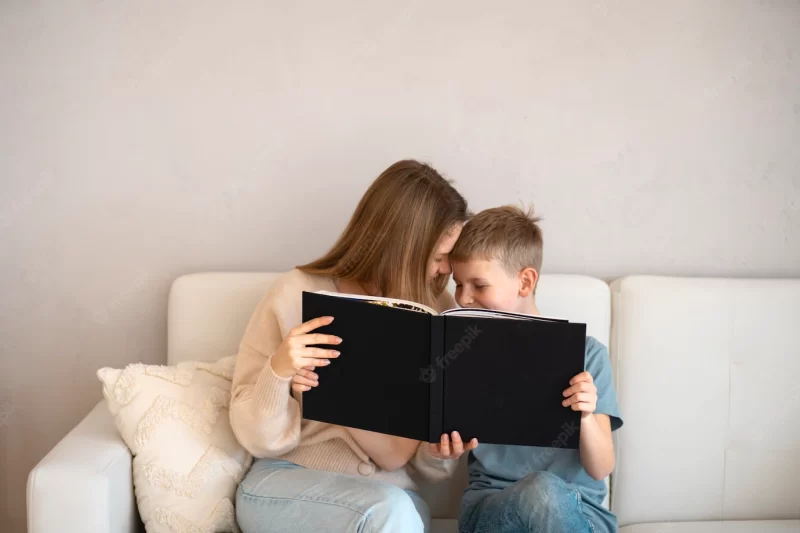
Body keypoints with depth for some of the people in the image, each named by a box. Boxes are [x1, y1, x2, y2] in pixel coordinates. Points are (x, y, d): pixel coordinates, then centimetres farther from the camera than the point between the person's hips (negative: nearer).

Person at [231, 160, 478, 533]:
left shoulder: (438, 311, 1)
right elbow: (260, 439, -6)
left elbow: (407, 457, 8)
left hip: (388, 494, 3)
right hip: (286, 485, -2)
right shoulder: (296, 296, -8)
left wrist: (436, 453, -15)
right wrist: (279, 371, -25)